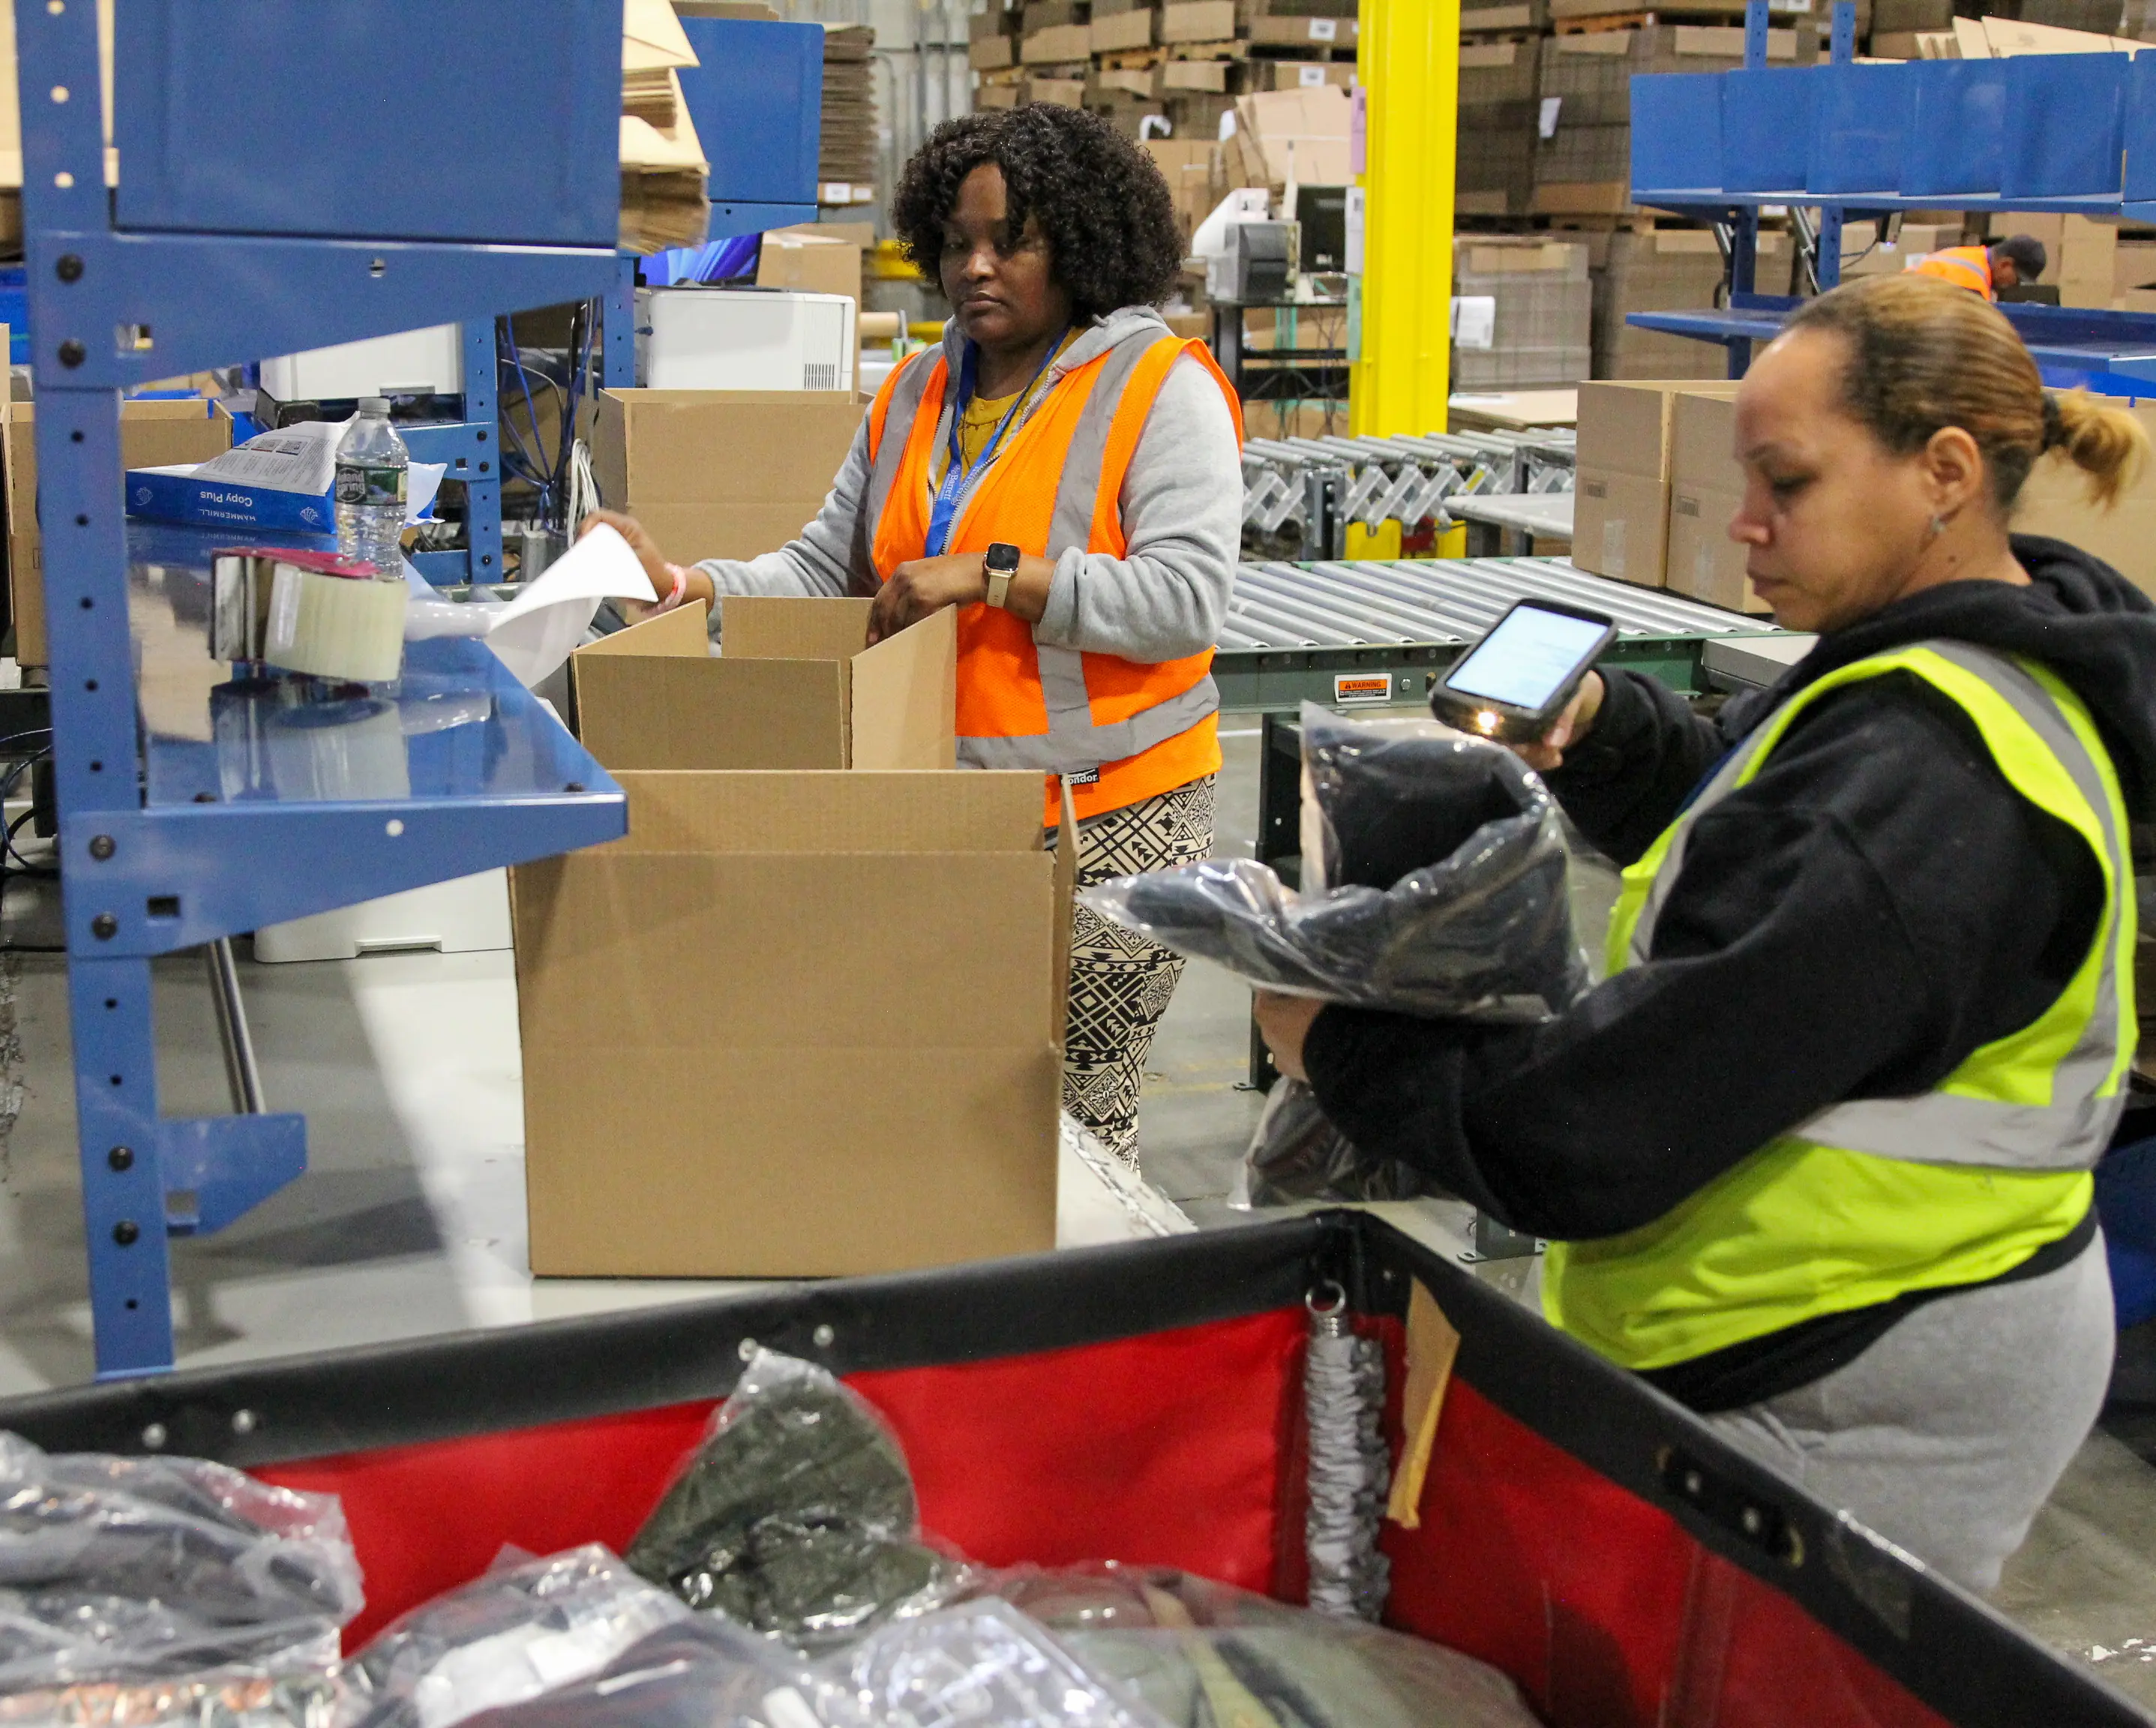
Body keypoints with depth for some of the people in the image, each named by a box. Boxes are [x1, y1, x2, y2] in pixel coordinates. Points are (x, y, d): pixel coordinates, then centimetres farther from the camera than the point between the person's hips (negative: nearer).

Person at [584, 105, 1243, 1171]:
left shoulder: (1160, 389, -6)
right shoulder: (916, 393, 14)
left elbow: (1188, 597, -17)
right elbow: (824, 573, 11)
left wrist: (992, 575, -22)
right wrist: (686, 586, -5)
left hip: (1106, 818, -5)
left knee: (1069, 1119, -1)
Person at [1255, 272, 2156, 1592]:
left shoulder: (1926, 780, -26)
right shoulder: (1990, 678, 8)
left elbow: (1610, 1128, -27)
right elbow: (1748, 839, 24)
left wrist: (1344, 1048, -13)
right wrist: (1602, 731, 3)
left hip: (1852, 1403, -10)